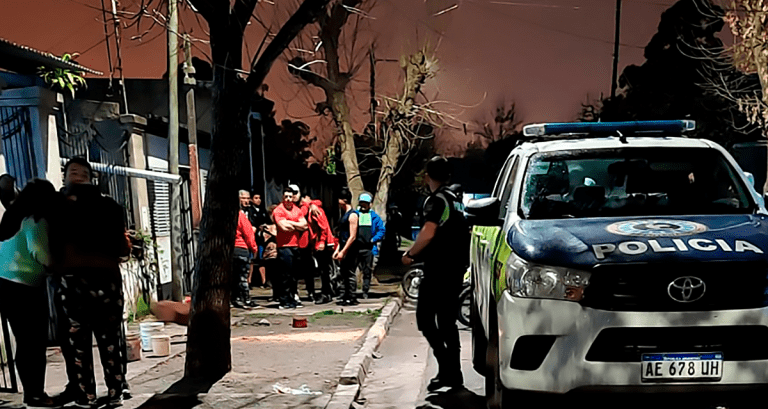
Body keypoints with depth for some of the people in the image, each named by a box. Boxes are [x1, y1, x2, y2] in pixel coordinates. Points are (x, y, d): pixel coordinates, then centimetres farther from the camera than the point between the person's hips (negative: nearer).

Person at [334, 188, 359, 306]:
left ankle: (351, 298, -3)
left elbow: (352, 237, -18)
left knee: (350, 274, -6)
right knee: (344, 274, 11)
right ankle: (344, 297, 16)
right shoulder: (345, 214, 17)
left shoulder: (352, 215, -13)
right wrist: (337, 250, 17)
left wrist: (343, 251, -19)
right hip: (343, 250, 10)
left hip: (350, 251, -10)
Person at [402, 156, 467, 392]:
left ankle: (446, 366, -15)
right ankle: (454, 373, 14)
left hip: (438, 270, -9)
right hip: (456, 268, 9)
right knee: (447, 321, 14)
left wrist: (410, 254, -14)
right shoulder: (455, 200, 16)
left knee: (425, 319, -7)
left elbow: (428, 233, -27)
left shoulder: (436, 200, -12)